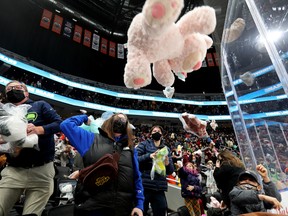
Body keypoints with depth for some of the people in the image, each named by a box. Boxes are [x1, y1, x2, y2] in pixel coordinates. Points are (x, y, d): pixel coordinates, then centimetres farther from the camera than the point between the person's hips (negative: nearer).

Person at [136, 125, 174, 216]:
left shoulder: (166, 149, 11)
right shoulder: (144, 144, 2)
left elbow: (170, 171, 10)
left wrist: (167, 164, -13)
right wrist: (149, 156, -24)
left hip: (159, 188, 4)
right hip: (144, 186, -3)